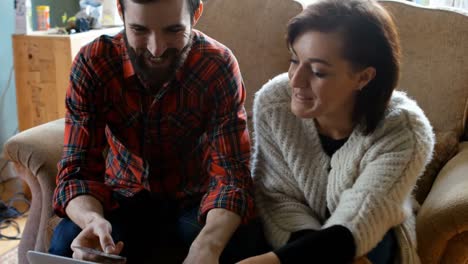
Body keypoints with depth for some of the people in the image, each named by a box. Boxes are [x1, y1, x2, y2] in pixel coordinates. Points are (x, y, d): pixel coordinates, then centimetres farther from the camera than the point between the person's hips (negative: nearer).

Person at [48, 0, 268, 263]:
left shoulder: (219, 66, -20)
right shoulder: (92, 63, -18)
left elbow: (231, 173, -24)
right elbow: (78, 170, -18)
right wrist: (93, 219, -42)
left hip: (195, 198, 0)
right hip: (126, 199, 0)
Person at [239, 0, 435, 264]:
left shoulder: (404, 134, -28)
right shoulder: (272, 101, -22)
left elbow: (351, 230, -33)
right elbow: (278, 197, -16)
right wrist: (308, 240, -37)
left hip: (369, 239, -1)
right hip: (302, 234, 2)